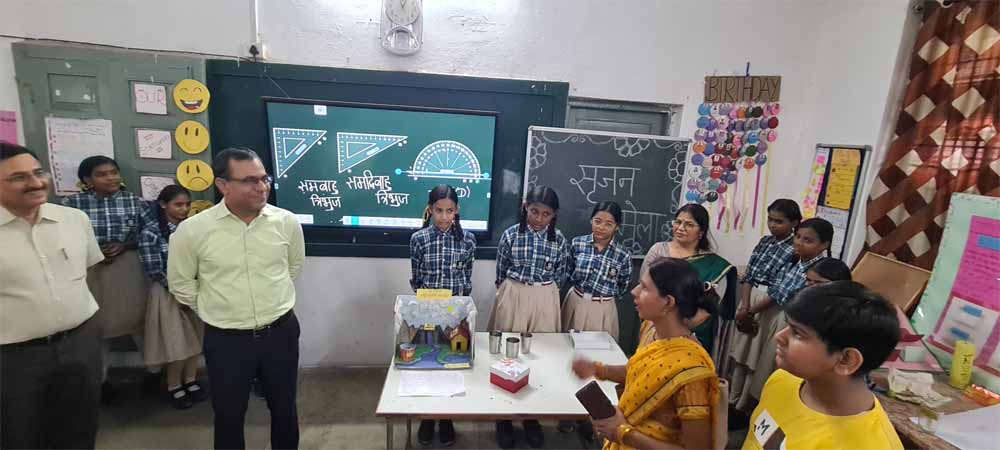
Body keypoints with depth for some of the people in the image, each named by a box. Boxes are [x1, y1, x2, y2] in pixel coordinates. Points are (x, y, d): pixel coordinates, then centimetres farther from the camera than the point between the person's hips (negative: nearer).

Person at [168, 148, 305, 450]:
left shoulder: (286, 221, -8)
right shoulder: (192, 230, -13)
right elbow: (181, 284, 2)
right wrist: (216, 311, 5)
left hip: (280, 331, 1)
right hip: (225, 339, -1)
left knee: (284, 408, 19)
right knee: (229, 415, 17)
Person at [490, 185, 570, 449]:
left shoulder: (559, 239, -1)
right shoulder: (511, 234, -5)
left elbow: (560, 275, 8)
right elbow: (500, 272, 4)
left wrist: (541, 289, 5)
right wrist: (514, 290, 9)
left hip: (544, 301, 1)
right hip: (512, 297, -1)